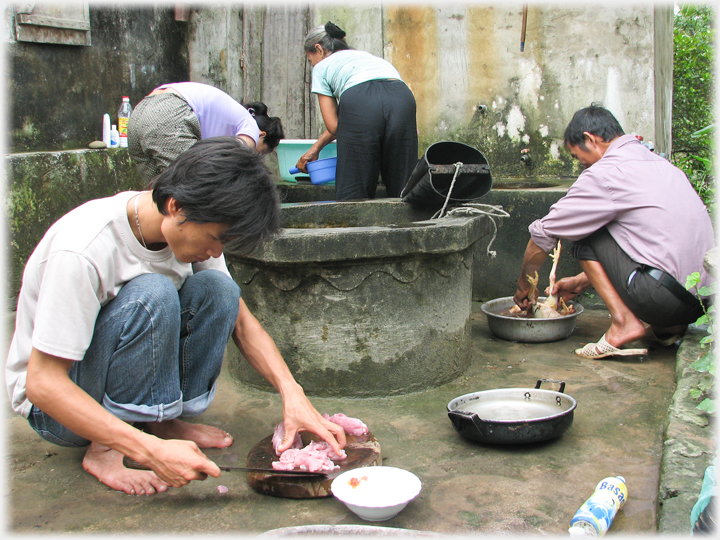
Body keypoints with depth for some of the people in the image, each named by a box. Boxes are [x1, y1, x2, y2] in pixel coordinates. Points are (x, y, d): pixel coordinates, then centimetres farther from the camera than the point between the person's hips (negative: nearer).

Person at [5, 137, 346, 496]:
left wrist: (292, 393, -17)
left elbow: (240, 320, -2)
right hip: (52, 404, -6)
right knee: (152, 294, -32)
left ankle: (164, 420, -6)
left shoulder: (191, 227, -10)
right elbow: (42, 384, -31)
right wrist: (151, 451, -38)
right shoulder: (81, 251, -32)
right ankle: (104, 451, -19)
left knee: (216, 289, -16)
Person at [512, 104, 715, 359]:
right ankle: (668, 327, 16)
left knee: (586, 235, 5)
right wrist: (582, 281, 31)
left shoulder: (606, 173, -8)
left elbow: (543, 232, -1)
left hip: (663, 296, -9)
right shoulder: (658, 162, 18)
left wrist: (524, 284, 17)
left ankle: (623, 321, -5)